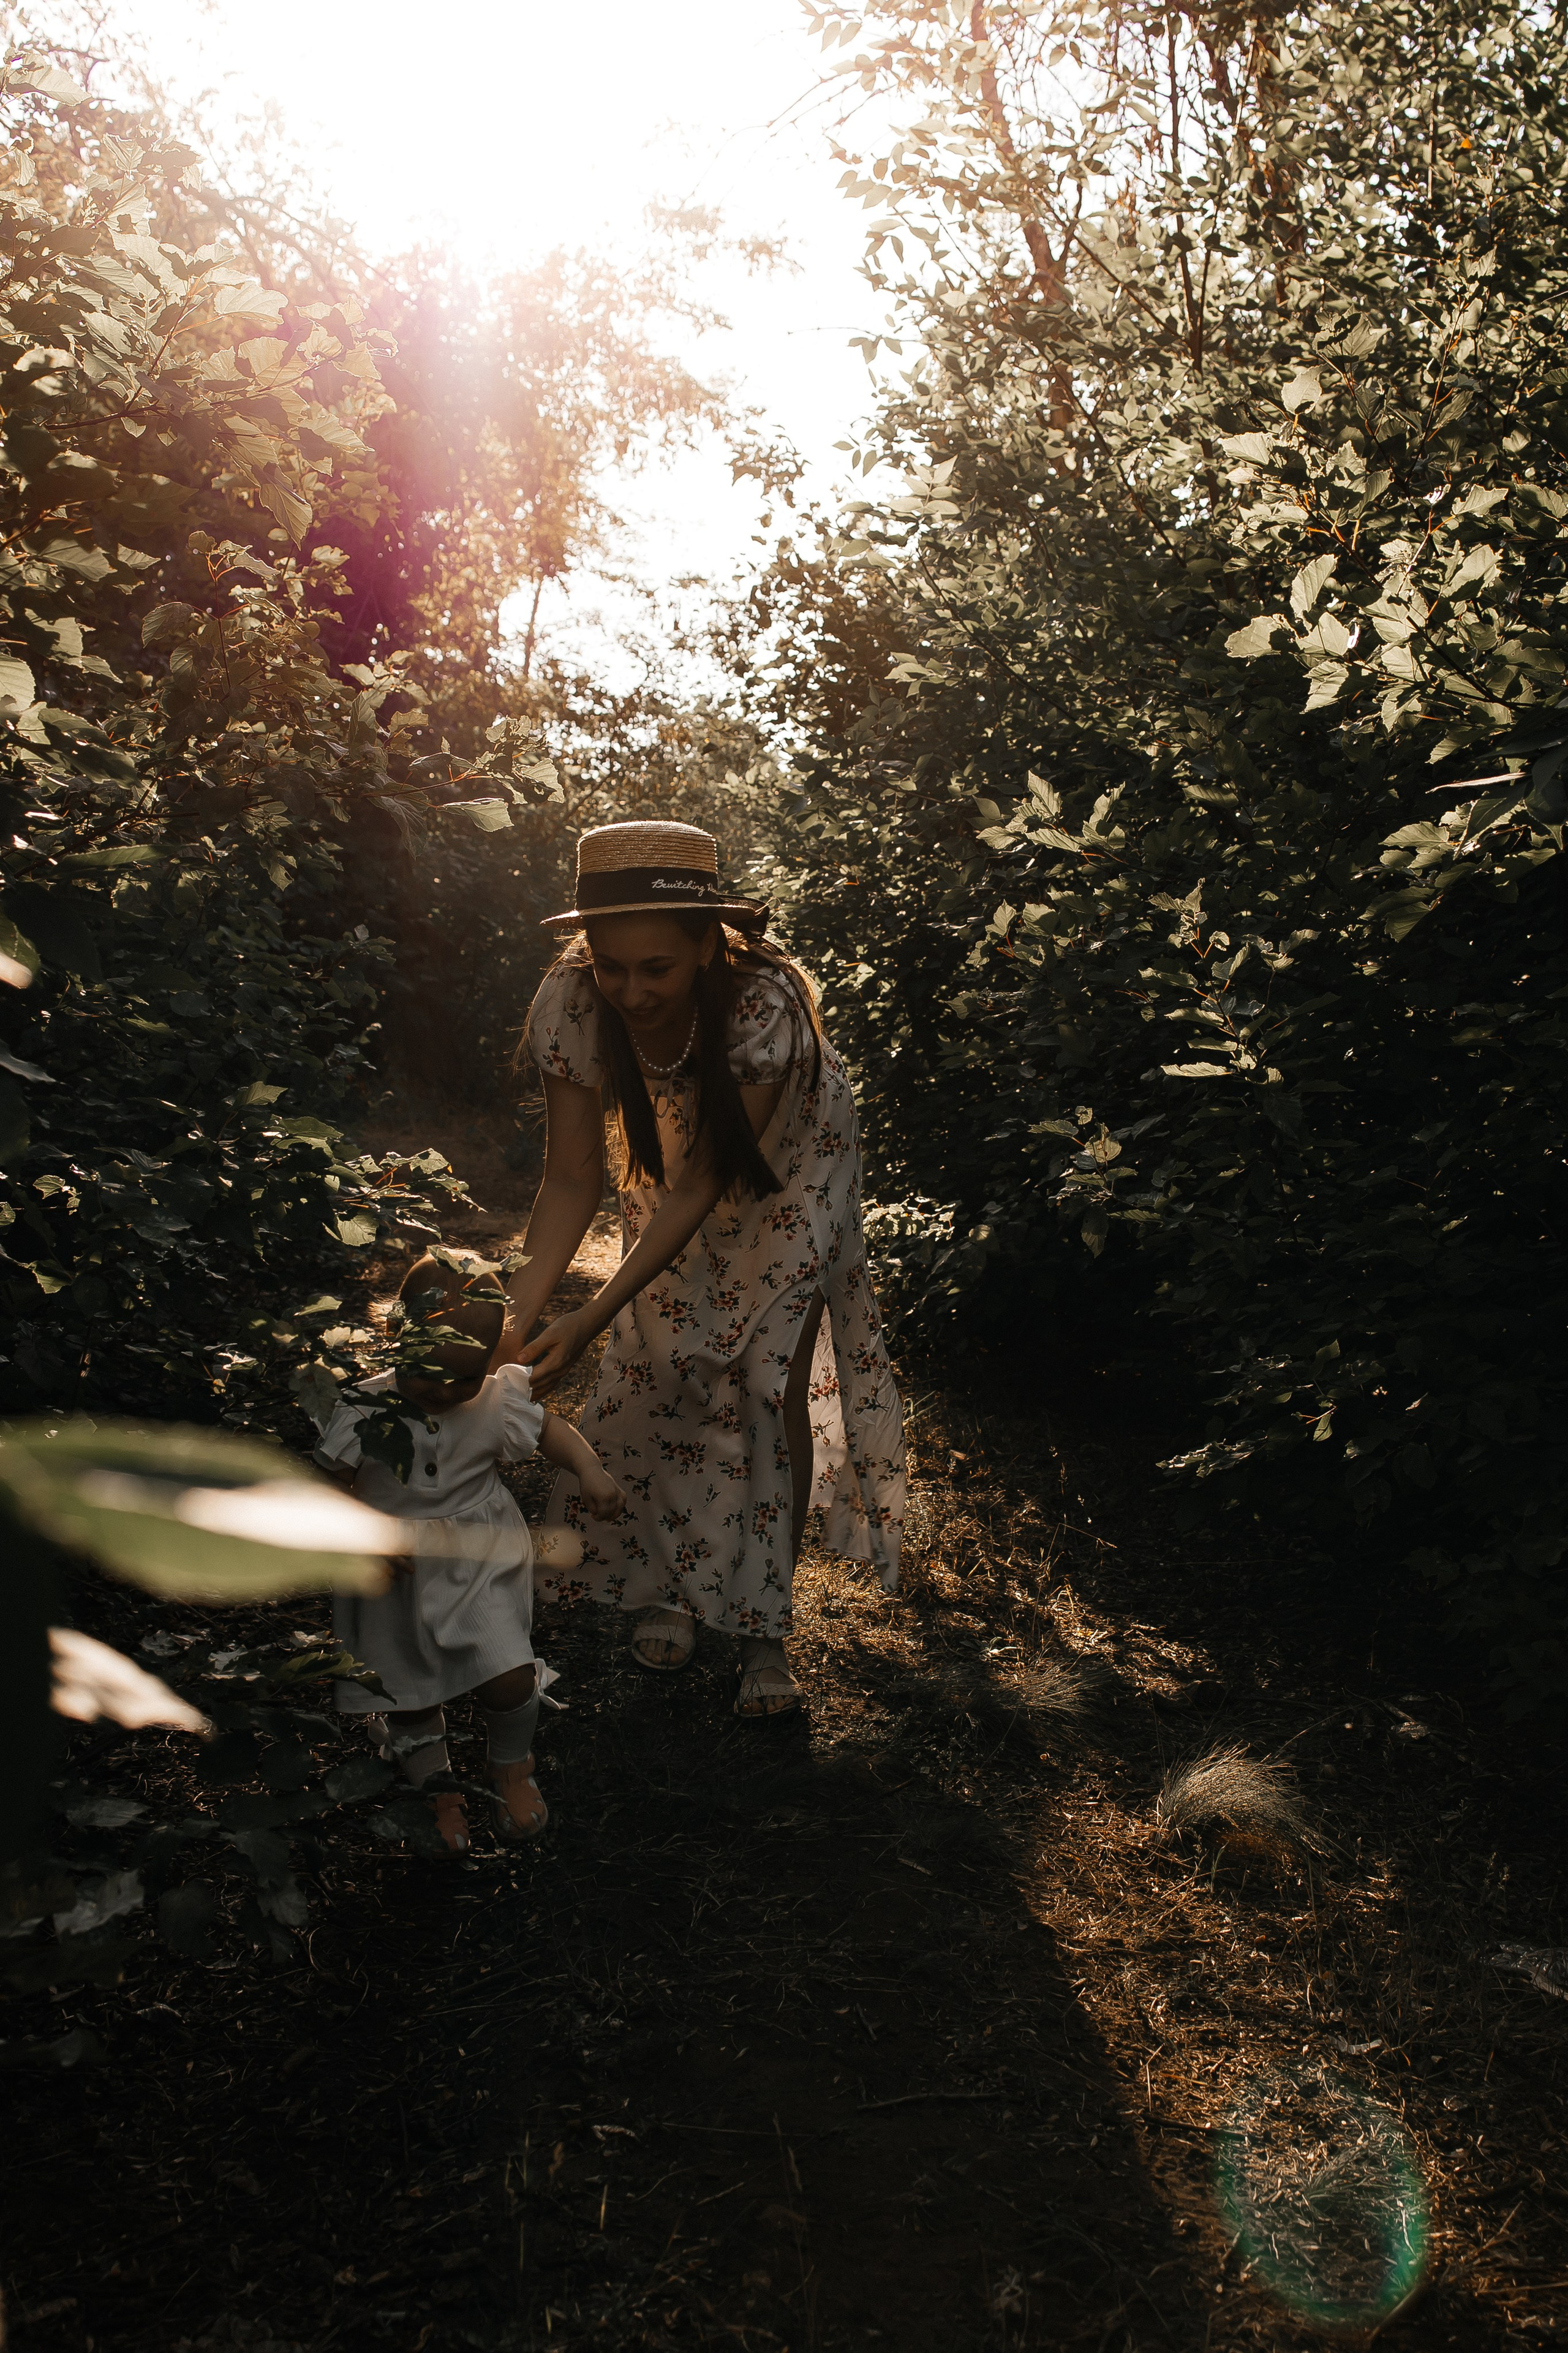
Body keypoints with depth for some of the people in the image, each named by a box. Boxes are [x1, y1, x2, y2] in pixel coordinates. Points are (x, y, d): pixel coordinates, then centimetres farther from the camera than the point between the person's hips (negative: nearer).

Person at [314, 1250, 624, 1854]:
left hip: (480, 1561, 0)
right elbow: (328, 1488, -10)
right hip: (395, 1575, 0)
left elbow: (548, 1429, 6)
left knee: (510, 1679, -12)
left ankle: (510, 1767, 21)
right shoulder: (366, 1411, -15)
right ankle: (438, 1791, 38)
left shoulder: (496, 1401, -10)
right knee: (409, 1698, 9)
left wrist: (590, 1469, -12)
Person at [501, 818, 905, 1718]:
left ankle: (766, 1629, 5)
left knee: (776, 1382, -7)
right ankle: (669, 1584, 24)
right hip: (670, 1166, 3)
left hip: (784, 1172, -3)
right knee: (662, 1367, 1)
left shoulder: (766, 1004, -41)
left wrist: (592, 1320, -41)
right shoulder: (573, 1003, -31)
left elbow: (704, 1186, -35)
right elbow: (574, 1180, -26)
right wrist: (520, 1318, -39)